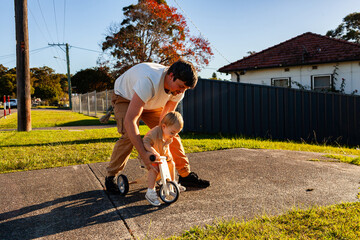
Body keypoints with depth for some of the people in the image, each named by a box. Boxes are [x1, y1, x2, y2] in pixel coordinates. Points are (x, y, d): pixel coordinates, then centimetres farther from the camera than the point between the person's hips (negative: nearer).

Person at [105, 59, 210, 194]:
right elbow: (129, 121, -47)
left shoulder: (179, 89, -23)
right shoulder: (149, 81, -45)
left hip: (150, 104, 5)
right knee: (129, 136, -27)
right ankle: (110, 176, -8)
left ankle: (186, 175, 6)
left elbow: (164, 119, -13)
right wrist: (144, 154, -51)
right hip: (125, 97, -5)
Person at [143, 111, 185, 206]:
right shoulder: (154, 133, -36)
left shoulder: (169, 136, -9)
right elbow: (145, 143, -45)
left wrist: (168, 154, -5)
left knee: (171, 163, 8)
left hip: (161, 155, 8)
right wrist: (154, 152, -56)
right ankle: (150, 192, -26)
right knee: (154, 168, -31)